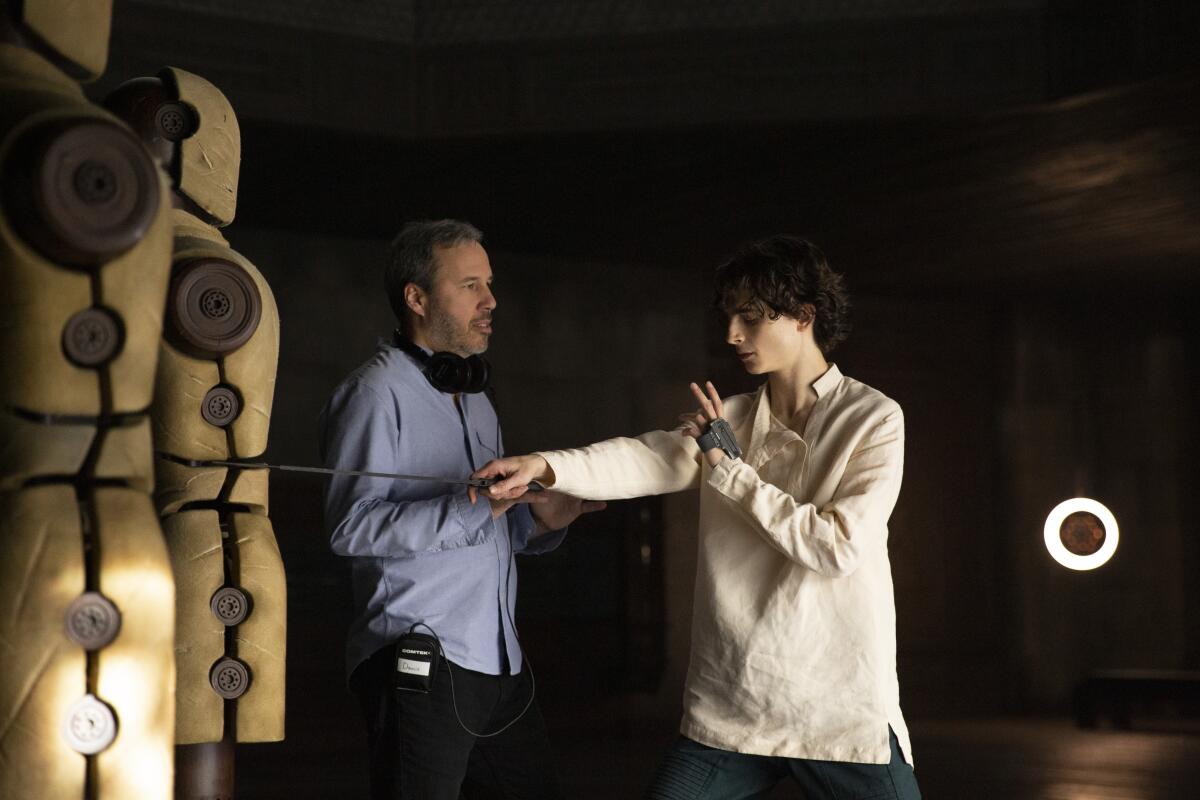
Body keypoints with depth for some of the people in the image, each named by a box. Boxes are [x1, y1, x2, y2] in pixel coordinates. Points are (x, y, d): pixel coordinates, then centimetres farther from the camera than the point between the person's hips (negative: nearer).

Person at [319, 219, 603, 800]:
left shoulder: (478, 402, 22)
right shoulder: (378, 391, -7)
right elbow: (352, 527, -18)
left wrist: (540, 519, 5)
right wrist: (478, 506, -22)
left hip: (500, 664, 8)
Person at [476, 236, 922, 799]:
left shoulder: (873, 419, -4)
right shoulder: (727, 421, 8)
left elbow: (839, 548, -14)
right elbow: (647, 460, -9)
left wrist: (732, 469, -10)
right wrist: (545, 465, -25)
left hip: (842, 712, -3)